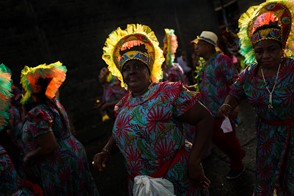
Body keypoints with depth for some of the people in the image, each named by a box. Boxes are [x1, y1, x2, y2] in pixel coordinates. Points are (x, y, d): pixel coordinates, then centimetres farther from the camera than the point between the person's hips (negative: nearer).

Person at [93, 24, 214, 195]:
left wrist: (194, 162, -21)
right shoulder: (123, 105, 6)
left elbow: (205, 119, -15)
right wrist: (106, 151, 5)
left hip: (176, 181, -5)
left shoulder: (169, 92, -14)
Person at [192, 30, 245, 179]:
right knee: (215, 137, 21)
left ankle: (237, 166, 32)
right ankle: (238, 154, 45)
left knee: (229, 138, 8)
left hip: (222, 111, -9)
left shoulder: (221, 60, -15)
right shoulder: (206, 64, 11)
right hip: (210, 111, 9)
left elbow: (235, 83, -19)